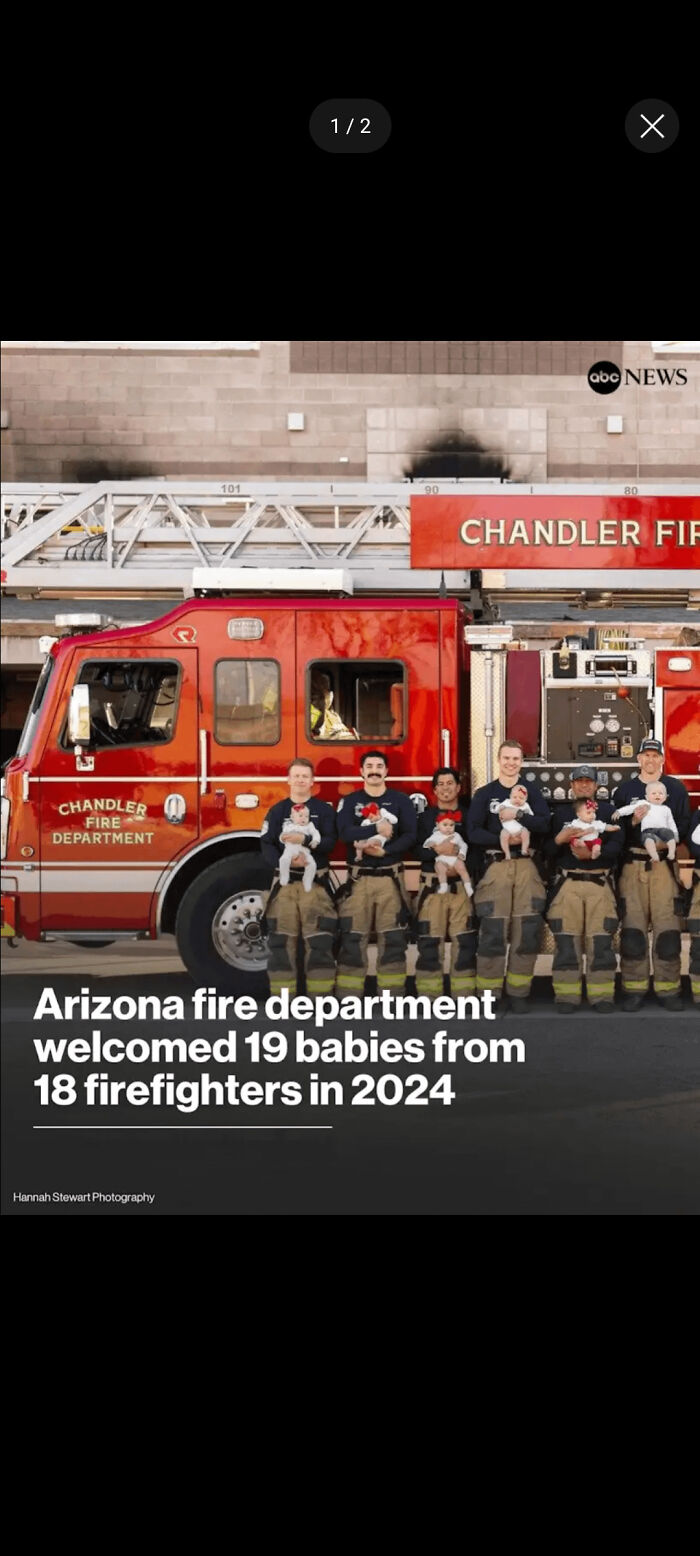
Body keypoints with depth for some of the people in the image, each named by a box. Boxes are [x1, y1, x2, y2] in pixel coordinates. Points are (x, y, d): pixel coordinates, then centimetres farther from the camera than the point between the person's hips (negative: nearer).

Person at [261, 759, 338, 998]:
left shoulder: (324, 810, 7)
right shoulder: (277, 811, 9)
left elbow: (330, 842, -7)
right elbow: (267, 845, -2)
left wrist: (305, 840, -22)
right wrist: (284, 861, -20)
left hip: (316, 883, -1)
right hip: (284, 883, 1)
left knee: (320, 942, -5)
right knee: (281, 941, 0)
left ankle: (321, 996, -1)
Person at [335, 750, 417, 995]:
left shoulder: (400, 801, 7)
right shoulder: (350, 801, 7)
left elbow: (410, 835, -4)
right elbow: (345, 833, -10)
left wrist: (385, 850, -18)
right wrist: (376, 829, -21)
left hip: (390, 877, 0)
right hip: (358, 877, 0)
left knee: (392, 936, -1)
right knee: (352, 936, -3)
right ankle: (348, 992, 0)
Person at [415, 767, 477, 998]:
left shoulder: (468, 814, 12)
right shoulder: (426, 815, 9)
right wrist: (437, 851, -18)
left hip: (462, 884, 1)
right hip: (432, 885, -1)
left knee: (465, 939, -2)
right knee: (430, 939, -4)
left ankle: (464, 994, 4)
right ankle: (429, 993, 2)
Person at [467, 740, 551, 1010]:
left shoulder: (531, 791, 13)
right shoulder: (484, 793, 8)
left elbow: (544, 824, -2)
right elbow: (473, 831, -3)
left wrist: (519, 816, -16)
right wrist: (502, 839, -15)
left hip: (526, 864, 2)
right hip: (495, 864, -2)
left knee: (527, 927, -3)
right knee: (493, 929, -7)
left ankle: (518, 992, 3)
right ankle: (488, 992, -2)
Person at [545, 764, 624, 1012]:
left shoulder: (608, 810, 13)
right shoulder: (560, 812, 14)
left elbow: (616, 844, -2)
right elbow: (545, 848, 5)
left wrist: (593, 854, -18)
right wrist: (559, 840, -16)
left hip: (600, 883, 0)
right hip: (567, 883, 0)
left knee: (600, 941, -5)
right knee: (566, 941, -4)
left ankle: (602, 995, -1)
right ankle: (566, 996, -1)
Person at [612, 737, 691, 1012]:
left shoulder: (676, 788, 11)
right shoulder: (624, 790, 13)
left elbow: (685, 823, 3)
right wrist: (633, 820, -11)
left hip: (664, 863, -1)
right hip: (632, 865, 1)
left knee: (667, 928, -4)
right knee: (632, 929, -2)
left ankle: (668, 989, 3)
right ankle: (634, 989, 4)